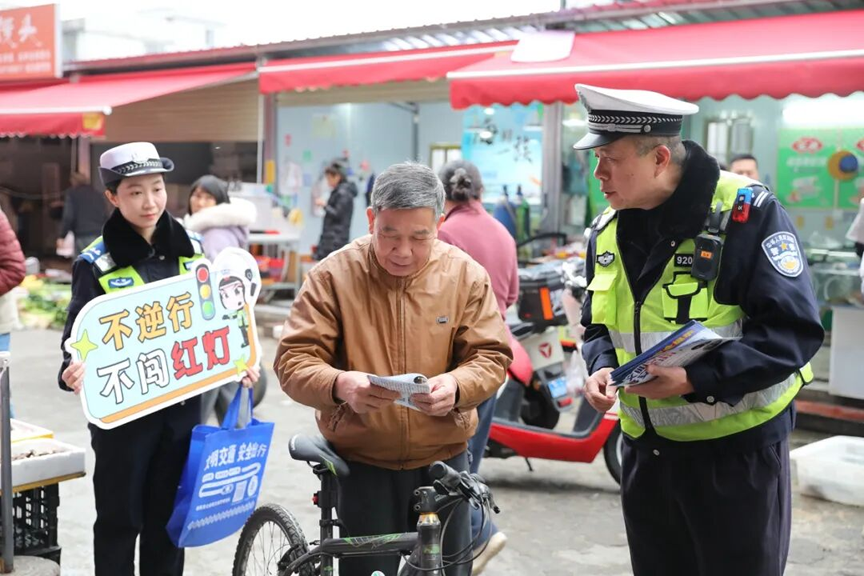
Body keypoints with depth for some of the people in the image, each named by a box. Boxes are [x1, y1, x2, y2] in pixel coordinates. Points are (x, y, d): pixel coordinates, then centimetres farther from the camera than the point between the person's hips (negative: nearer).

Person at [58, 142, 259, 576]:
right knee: (119, 520, 8)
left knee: (169, 518, 15)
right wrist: (73, 373, -30)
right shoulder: (97, 264, -9)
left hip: (182, 407, 3)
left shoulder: (191, 251, 3)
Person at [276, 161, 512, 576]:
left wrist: (456, 386, -24)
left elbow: (491, 357, -2)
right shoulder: (333, 275, -8)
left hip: (443, 460, 2)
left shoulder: (467, 275, -2)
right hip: (363, 464, -2)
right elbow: (293, 360, -10)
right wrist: (339, 385, -31)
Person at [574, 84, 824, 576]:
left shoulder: (747, 212, -16)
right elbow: (598, 323, 16)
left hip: (737, 447, -6)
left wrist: (696, 380, -27)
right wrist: (603, 367, -6)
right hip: (647, 447, 6)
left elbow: (794, 329, -19)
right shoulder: (607, 230, 5)